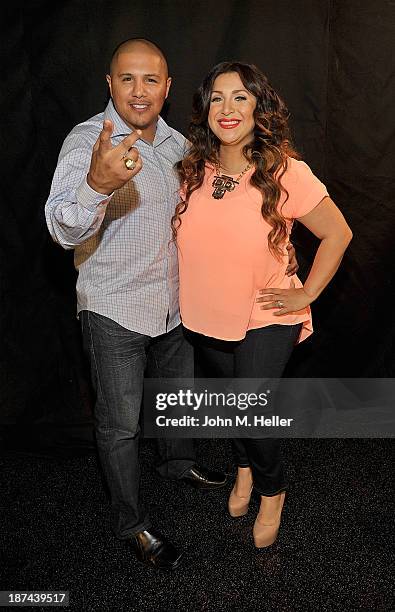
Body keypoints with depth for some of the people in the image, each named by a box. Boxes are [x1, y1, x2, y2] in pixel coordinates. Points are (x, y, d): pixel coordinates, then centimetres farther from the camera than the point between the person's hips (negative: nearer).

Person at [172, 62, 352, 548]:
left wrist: (306, 294, -9)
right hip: (204, 319, 5)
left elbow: (338, 234, -8)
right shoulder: (192, 170, -6)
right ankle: (244, 469, 52)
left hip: (265, 322, -4)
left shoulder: (286, 173, -19)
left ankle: (272, 491, 30)